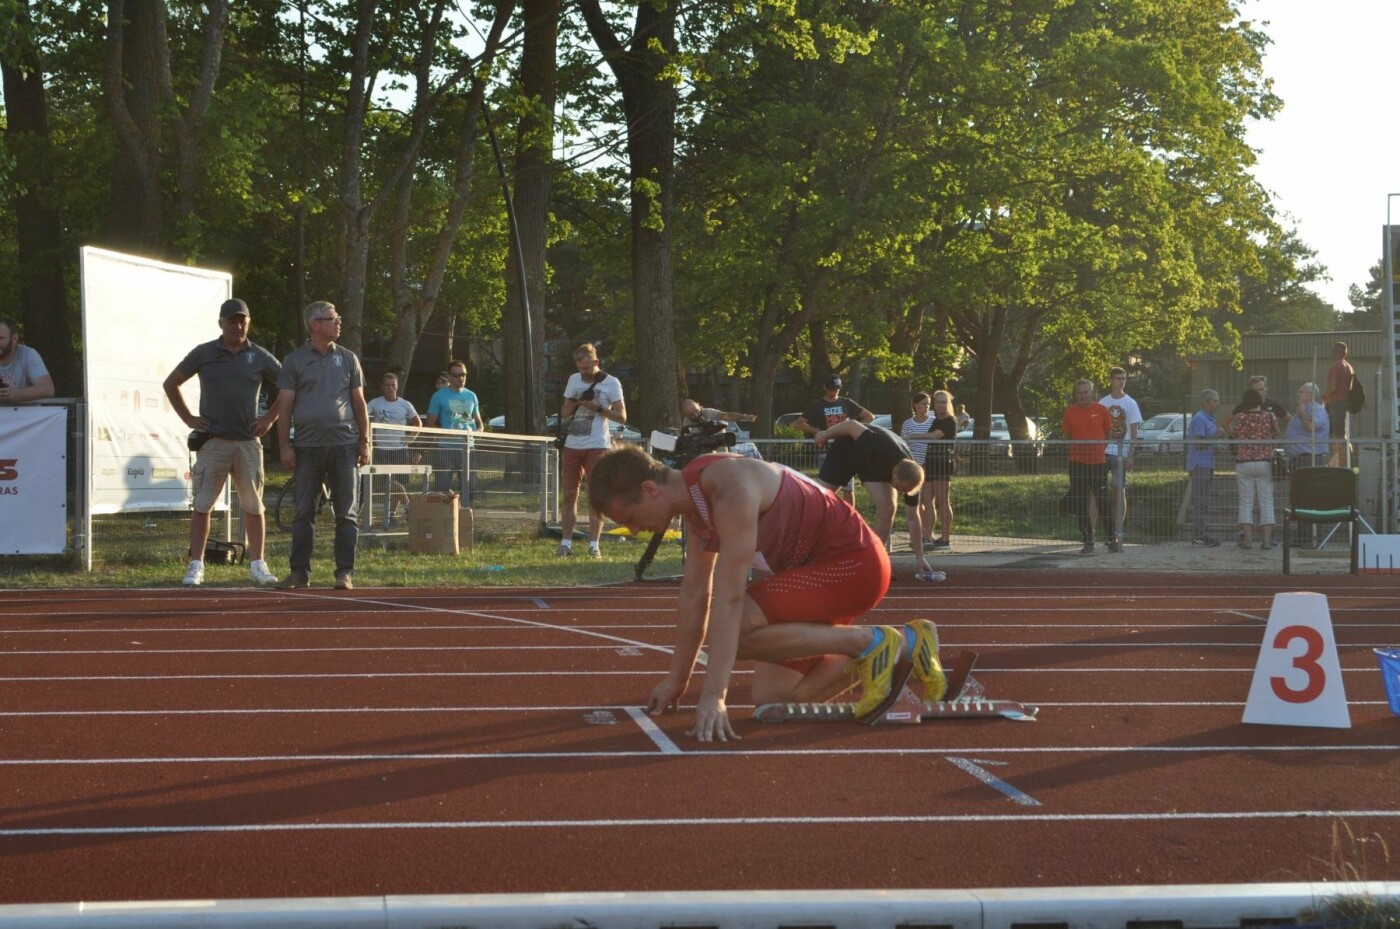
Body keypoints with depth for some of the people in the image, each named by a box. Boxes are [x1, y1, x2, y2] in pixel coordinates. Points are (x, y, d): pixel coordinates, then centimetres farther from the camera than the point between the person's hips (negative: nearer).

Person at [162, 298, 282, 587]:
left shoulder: (260, 357, 7)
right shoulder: (203, 353, 4)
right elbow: (170, 384, 13)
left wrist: (270, 417, 6)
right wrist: (188, 418, 5)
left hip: (248, 441, 1)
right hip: (213, 442, -1)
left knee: (253, 506, 4)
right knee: (202, 505, -3)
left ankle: (258, 565, 9)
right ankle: (195, 566, 1)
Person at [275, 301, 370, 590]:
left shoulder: (347, 358, 10)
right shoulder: (295, 361, 5)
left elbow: (359, 402, 12)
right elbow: (284, 406, 3)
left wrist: (364, 442, 6)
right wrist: (285, 446, -4)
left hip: (343, 445, 1)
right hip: (307, 447, -1)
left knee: (346, 514, 0)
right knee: (304, 512, 1)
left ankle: (345, 572, 4)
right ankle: (299, 572, 6)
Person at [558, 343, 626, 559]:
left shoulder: (611, 383, -2)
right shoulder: (574, 380, 12)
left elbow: (621, 416, -4)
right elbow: (564, 413, 14)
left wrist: (597, 407, -15)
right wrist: (576, 401, -7)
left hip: (597, 446, -4)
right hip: (572, 445, 4)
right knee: (569, 495, 2)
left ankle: (594, 544, -1)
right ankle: (565, 543, 5)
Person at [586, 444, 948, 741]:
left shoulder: (730, 492, -27)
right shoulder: (694, 498, 3)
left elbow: (730, 599, -32)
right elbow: (695, 593, 12)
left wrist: (713, 696, -35)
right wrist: (677, 679, 16)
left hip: (855, 563, -10)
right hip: (823, 568, 10)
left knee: (734, 631, -25)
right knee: (771, 698, 2)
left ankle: (867, 642, -13)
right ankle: (898, 648, 12)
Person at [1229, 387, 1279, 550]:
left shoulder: (1239, 418, -6)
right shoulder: (1269, 417, -5)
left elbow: (1233, 434, 7)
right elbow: (1276, 434, 7)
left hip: (1244, 462, 0)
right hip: (1265, 462, 0)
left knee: (1246, 502, 4)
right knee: (1266, 502, 5)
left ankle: (1247, 538, -1)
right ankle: (1267, 539, 1)